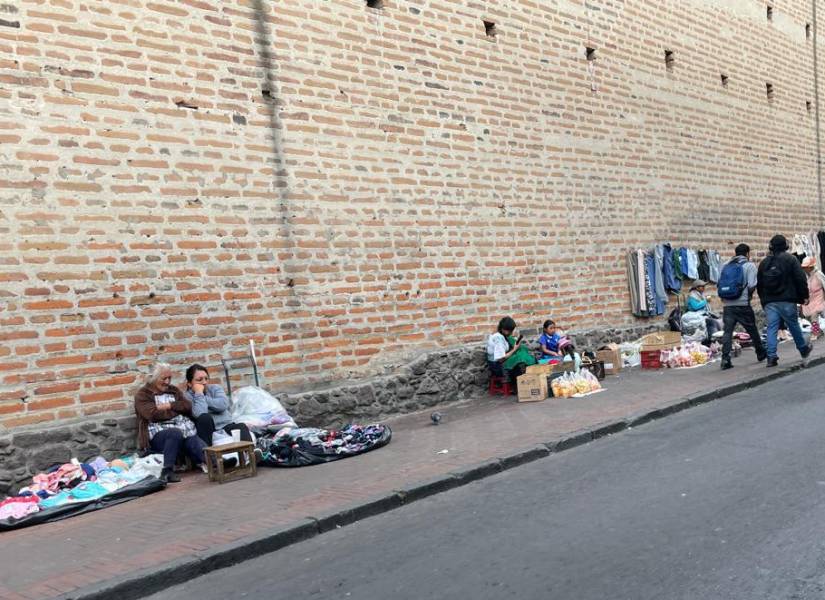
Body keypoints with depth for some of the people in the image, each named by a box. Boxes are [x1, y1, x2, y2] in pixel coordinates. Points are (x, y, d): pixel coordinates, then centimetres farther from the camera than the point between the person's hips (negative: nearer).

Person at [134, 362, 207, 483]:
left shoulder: (174, 390, 23)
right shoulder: (142, 395, 8)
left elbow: (188, 406, 8)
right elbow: (153, 415, -10)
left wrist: (169, 406, -5)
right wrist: (177, 409, 0)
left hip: (185, 429, 4)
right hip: (158, 434, -4)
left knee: (194, 443, -27)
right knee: (176, 433, -37)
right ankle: (167, 472, -38)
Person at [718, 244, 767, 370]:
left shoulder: (726, 266, 10)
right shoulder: (750, 266, -1)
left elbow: (719, 284, 6)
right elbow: (752, 286, -11)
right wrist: (748, 295, 9)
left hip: (727, 304, 3)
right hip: (743, 304, -3)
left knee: (727, 331, -1)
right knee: (753, 330, 14)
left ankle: (725, 359, -10)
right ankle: (761, 354, 31)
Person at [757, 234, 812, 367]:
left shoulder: (764, 263, 10)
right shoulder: (790, 259, -3)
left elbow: (759, 284, 14)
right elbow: (801, 279, -8)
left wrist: (763, 300, 21)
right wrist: (804, 296, 0)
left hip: (769, 302, 3)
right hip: (787, 301, -3)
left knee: (771, 328, 0)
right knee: (794, 326, 12)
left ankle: (771, 356, -8)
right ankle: (803, 350, 30)